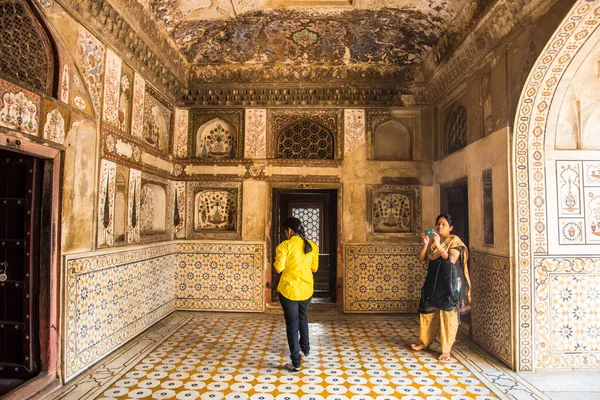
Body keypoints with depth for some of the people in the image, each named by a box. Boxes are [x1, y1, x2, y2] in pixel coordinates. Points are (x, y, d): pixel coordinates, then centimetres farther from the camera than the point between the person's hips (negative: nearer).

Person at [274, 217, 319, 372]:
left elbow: (279, 268, -14)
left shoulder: (284, 245, -13)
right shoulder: (312, 246, 1)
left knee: (292, 324, 4)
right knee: (302, 318, 28)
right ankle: (305, 348, 46)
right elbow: (314, 268, 8)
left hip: (289, 289, -5)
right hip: (306, 289, 5)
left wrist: (277, 260, 5)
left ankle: (296, 363, 8)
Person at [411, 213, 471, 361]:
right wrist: (425, 243, -12)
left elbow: (452, 260, -19)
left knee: (448, 315, -2)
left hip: (449, 282, -5)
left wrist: (438, 244, -25)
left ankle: (446, 350, 8)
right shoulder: (432, 240, 9)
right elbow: (421, 259, 2)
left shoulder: (454, 240, -5)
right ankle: (425, 342, 28)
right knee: (427, 311, 12)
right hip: (433, 280, 6)